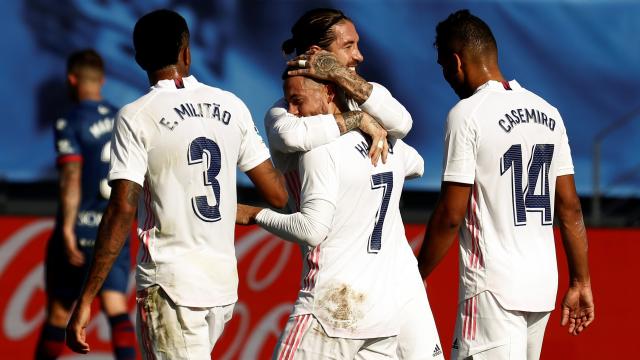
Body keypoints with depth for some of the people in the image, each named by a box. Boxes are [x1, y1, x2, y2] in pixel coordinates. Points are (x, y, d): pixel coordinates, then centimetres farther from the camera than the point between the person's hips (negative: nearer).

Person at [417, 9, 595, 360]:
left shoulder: (466, 114, -10)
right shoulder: (547, 112, 10)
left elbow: (450, 216, -11)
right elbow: (570, 208, 11)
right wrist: (580, 282, 16)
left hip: (493, 290, -7)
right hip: (543, 286, 7)